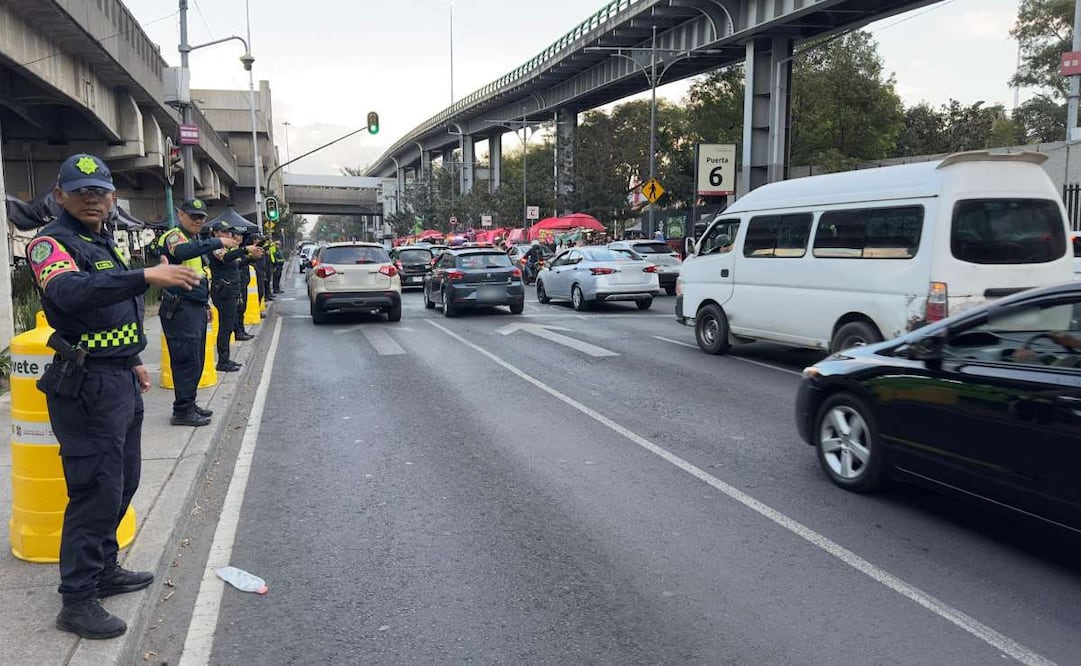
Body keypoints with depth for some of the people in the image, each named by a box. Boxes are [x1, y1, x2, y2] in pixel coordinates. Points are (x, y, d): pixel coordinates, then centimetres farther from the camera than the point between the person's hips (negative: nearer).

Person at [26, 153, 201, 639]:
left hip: (119, 382, 9)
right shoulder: (51, 243, -13)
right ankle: (77, 601, 4)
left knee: (122, 483, 17)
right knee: (96, 491, -6)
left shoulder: (102, 242, 16)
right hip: (86, 386, -9)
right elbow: (70, 291, -35)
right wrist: (146, 277, -45)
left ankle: (104, 570, 32)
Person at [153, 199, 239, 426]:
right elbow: (182, 252, -35)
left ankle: (189, 405, 23)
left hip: (197, 309, 10)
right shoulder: (174, 236, -9)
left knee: (196, 360, 13)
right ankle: (182, 411, -2)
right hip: (180, 309, -10)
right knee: (187, 360, -8)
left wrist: (206, 305, 26)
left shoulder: (197, 241, 21)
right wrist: (218, 242, -36)